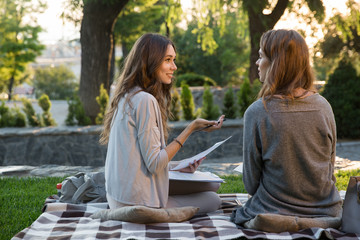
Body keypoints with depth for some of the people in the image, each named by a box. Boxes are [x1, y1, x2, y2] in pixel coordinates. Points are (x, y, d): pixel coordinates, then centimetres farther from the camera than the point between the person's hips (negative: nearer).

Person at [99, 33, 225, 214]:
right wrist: (191, 129, -17)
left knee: (212, 185, 13)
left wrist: (176, 166, 7)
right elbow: (154, 164, -20)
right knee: (212, 200, 5)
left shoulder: (128, 97, 10)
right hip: (137, 203, -9)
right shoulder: (145, 100, -20)